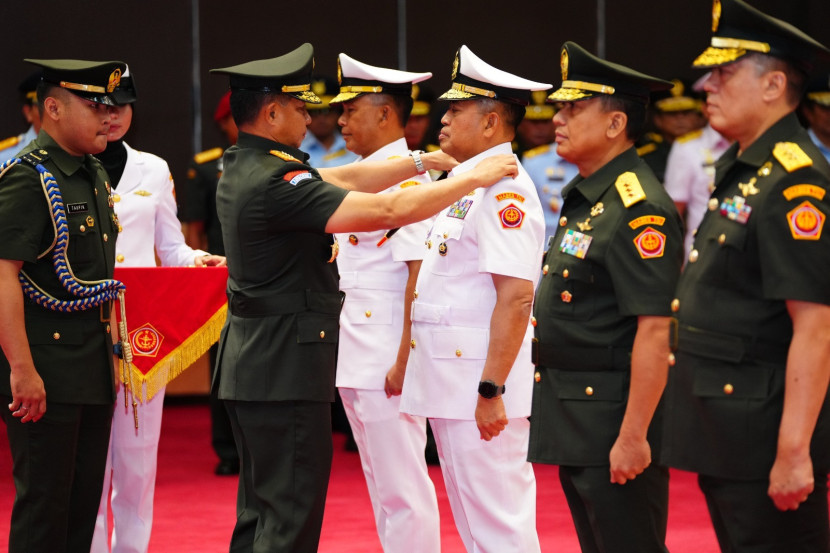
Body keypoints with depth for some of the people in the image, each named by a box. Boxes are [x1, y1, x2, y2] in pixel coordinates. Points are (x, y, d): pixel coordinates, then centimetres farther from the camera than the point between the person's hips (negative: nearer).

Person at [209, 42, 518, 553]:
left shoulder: (242, 168, 10)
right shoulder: (275, 183, -21)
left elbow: (343, 179, 15)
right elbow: (389, 211, -22)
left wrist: (421, 162, 11)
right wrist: (473, 178, -14)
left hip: (253, 363, 10)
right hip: (285, 370, -10)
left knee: (260, 511, 15)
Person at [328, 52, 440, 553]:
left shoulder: (406, 178, -14)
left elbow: (420, 274, -19)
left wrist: (404, 361, -22)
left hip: (387, 359, -10)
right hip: (355, 359, 10)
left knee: (404, 490, -5)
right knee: (382, 487, 15)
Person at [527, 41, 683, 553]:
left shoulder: (639, 210, -18)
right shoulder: (584, 200, 13)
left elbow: (655, 332, -23)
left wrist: (633, 436, -25)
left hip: (613, 419, -10)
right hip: (573, 422, 10)